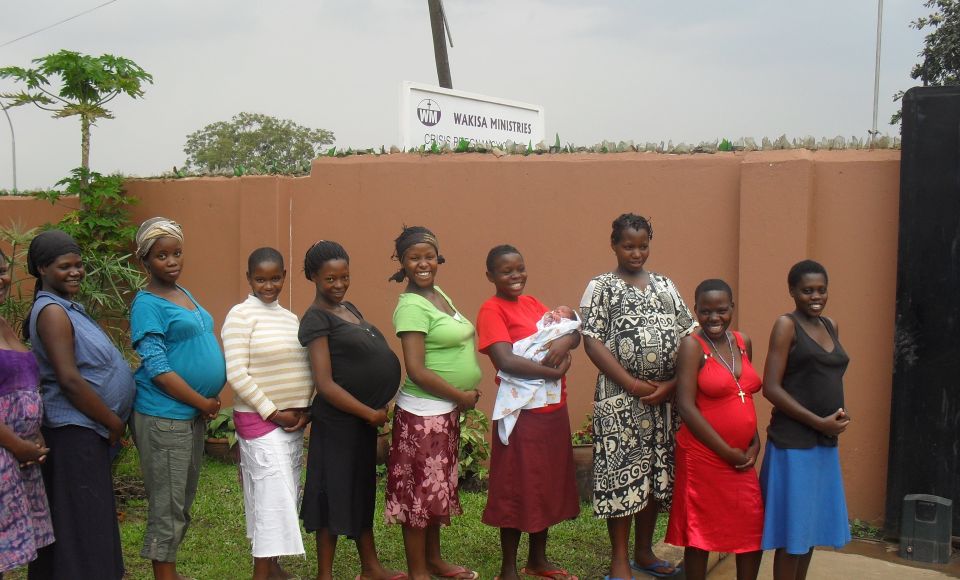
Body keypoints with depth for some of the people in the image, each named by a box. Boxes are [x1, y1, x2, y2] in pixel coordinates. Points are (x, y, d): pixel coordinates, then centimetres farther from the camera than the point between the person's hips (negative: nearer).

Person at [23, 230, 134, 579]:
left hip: (83, 429, 10)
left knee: (79, 521, 17)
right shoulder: (53, 312, -16)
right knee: (83, 522, -3)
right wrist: (114, 422, -14)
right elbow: (69, 380, -22)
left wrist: (110, 422, 12)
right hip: (76, 431, -10)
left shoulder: (66, 307, 14)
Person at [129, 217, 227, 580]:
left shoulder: (183, 294, 13)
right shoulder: (147, 304, -12)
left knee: (184, 500, 16)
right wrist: (204, 403, -13)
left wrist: (206, 404, 7)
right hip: (165, 416, -8)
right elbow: (158, 369, -17)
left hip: (193, 413, 9)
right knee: (168, 505, -1)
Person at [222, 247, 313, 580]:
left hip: (293, 420, 7)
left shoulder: (290, 317, 11)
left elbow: (303, 369, 15)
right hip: (259, 419, -7)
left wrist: (305, 409, 0)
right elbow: (237, 374, -16)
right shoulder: (240, 315, -9)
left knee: (284, 496, 11)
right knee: (272, 496, -8)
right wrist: (272, 412, -15)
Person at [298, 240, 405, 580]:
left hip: (363, 416, 9)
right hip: (339, 419, -9)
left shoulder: (349, 308, 12)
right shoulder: (317, 319, -14)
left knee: (363, 491, 18)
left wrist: (375, 410, 7)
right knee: (335, 494, 2)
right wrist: (370, 413, -16)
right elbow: (325, 384, -20)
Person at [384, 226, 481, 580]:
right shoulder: (412, 306, -18)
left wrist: (462, 397, 7)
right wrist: (461, 396, -14)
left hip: (447, 410, 9)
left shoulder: (439, 294, 9)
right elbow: (417, 371, -23)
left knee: (438, 488, 19)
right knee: (420, 492, 3)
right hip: (424, 413, -9)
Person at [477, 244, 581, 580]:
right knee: (517, 489, 2)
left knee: (548, 484, 16)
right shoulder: (491, 310, -10)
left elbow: (574, 333, 7)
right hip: (521, 412, -8)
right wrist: (552, 372, -18)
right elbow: (505, 361, -23)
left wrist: (564, 342, -15)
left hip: (553, 408, 8)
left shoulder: (531, 303, 12)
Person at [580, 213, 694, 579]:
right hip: (620, 398, -4)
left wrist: (672, 384, -7)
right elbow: (592, 342, -8)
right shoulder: (601, 287, 1)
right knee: (622, 473, -2)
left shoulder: (665, 285, 13)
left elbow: (688, 337, 8)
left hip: (666, 397, 5)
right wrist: (634, 385, -14)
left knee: (657, 474, 11)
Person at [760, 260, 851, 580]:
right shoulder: (786, 325, -8)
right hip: (793, 443, -7)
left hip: (826, 443, 7)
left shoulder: (830, 326, 12)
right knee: (792, 529, 1)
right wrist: (819, 422, -16)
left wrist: (838, 415, 0)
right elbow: (771, 388, -14)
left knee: (813, 523, 15)